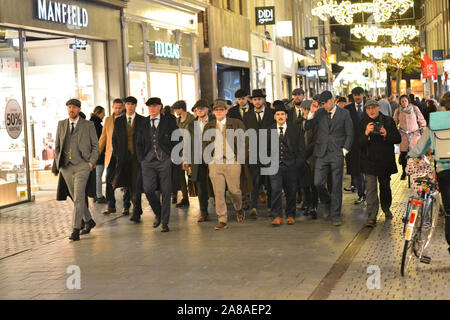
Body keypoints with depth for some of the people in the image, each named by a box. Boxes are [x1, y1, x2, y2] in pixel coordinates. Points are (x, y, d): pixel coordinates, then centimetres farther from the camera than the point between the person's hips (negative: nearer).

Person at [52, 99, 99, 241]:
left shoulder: (88, 125, 2)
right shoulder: (61, 124, 12)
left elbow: (95, 146, 5)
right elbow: (57, 146, 17)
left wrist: (91, 162, -7)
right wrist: (57, 163, 8)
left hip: (82, 166, -4)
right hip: (66, 167, 4)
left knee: (78, 197, -13)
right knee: (75, 197, 12)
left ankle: (76, 229, -14)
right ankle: (89, 221, 31)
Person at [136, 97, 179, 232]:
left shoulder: (169, 122, 4)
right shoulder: (143, 123, 11)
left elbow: (177, 140, 5)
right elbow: (139, 143, 16)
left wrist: (173, 157, -3)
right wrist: (141, 159, 5)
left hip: (165, 161, -2)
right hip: (148, 161, 2)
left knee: (166, 192, -1)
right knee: (148, 189, -12)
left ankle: (165, 222, 10)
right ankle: (158, 213, 15)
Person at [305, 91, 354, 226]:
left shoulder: (344, 113, 3)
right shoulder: (319, 113, 8)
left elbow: (350, 134, 5)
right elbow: (307, 127, 3)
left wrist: (344, 150, -3)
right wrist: (311, 113, -10)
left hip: (337, 154, -2)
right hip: (322, 154, 2)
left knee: (336, 185, 0)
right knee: (318, 183, -4)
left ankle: (335, 214, 8)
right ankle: (328, 203, 25)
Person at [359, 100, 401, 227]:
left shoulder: (388, 121, 0)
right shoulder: (362, 123, -2)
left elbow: (398, 139, 0)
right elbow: (359, 144, -8)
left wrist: (386, 135, -19)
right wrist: (366, 133, -25)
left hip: (385, 160, 2)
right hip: (369, 161, -2)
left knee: (385, 186, 17)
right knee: (371, 188, -9)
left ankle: (386, 208, 41)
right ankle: (372, 217, -8)